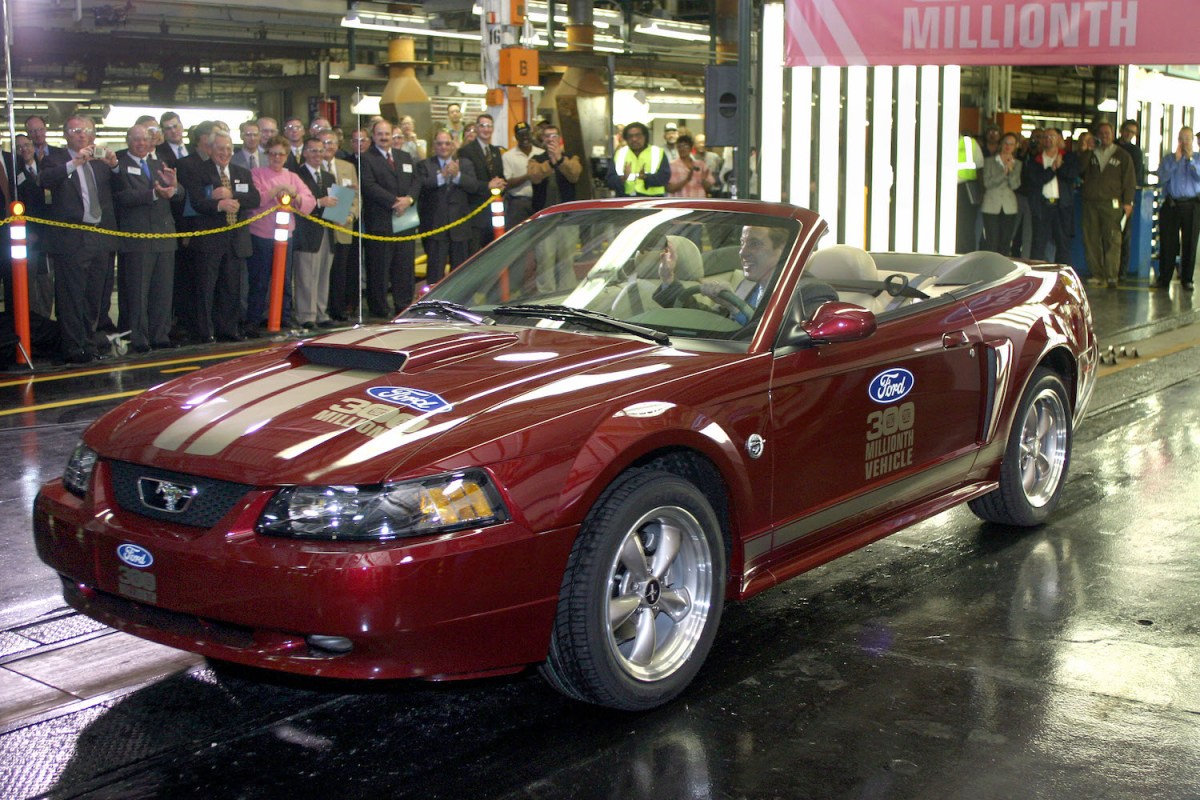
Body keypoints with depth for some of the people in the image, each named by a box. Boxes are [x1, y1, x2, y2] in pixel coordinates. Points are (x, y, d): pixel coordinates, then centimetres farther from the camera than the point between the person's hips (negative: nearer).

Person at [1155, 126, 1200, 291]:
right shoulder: (1169, 158, 11)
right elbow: (1162, 177, -6)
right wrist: (1176, 160, -9)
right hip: (1171, 205, 0)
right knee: (1167, 243, -1)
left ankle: (1187, 279, 9)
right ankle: (1164, 279, 5)